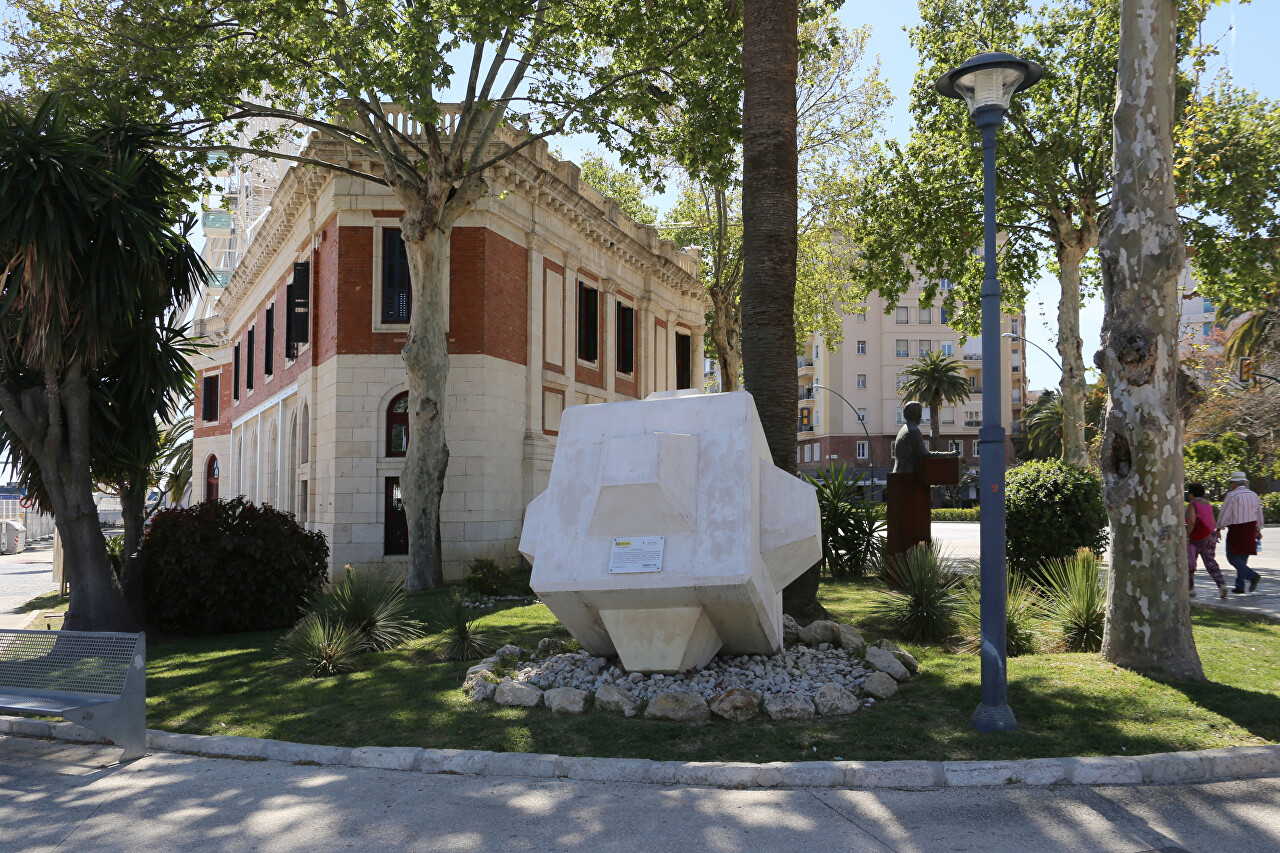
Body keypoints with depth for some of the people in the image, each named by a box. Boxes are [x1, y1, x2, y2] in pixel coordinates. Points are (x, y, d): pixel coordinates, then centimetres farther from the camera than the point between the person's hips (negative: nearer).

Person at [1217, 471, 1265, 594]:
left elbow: (1224, 515, -11)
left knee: (1233, 557, -1)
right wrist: (1258, 530, 26)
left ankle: (1252, 576, -18)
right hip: (1250, 529, 7)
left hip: (1236, 529, -7)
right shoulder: (1253, 495, 9)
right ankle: (1239, 586, 13)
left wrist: (1220, 528, 4)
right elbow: (1259, 515, 16)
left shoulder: (1232, 495, -13)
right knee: (1243, 558, 12)